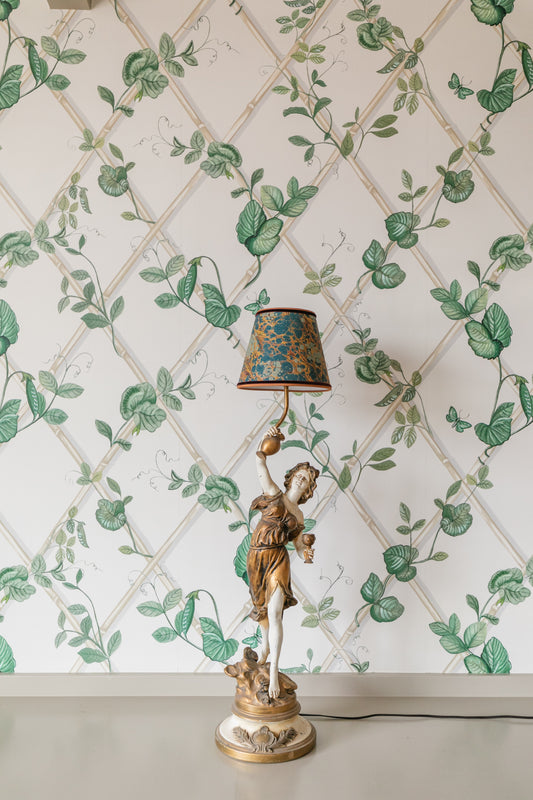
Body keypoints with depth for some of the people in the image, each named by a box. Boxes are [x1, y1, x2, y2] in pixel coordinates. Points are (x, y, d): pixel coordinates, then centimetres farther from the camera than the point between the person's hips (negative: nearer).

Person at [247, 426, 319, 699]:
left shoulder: (298, 517, 11)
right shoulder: (274, 493, 6)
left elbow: (300, 546, 8)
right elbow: (261, 464, -2)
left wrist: (306, 554, -14)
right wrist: (264, 443, -15)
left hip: (278, 559, 0)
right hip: (256, 558, 0)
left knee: (274, 613, -13)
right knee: (263, 609, 15)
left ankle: (274, 671, -12)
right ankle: (265, 647, 45)